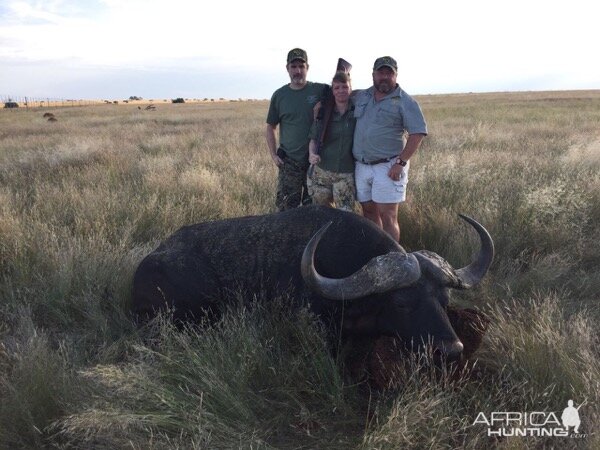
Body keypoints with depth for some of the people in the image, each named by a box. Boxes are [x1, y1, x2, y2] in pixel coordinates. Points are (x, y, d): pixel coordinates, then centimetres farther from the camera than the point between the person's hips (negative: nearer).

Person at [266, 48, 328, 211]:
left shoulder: (321, 91, -1)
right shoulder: (279, 95, 4)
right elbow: (271, 127, 11)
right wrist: (273, 155, 2)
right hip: (289, 162, 1)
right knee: (287, 209, 4)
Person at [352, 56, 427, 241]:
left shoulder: (405, 102, -5)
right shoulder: (361, 97, 12)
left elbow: (418, 133, -11)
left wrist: (401, 163, -17)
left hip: (388, 167, -6)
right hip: (362, 166, 6)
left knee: (387, 217, -7)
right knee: (369, 212, 13)